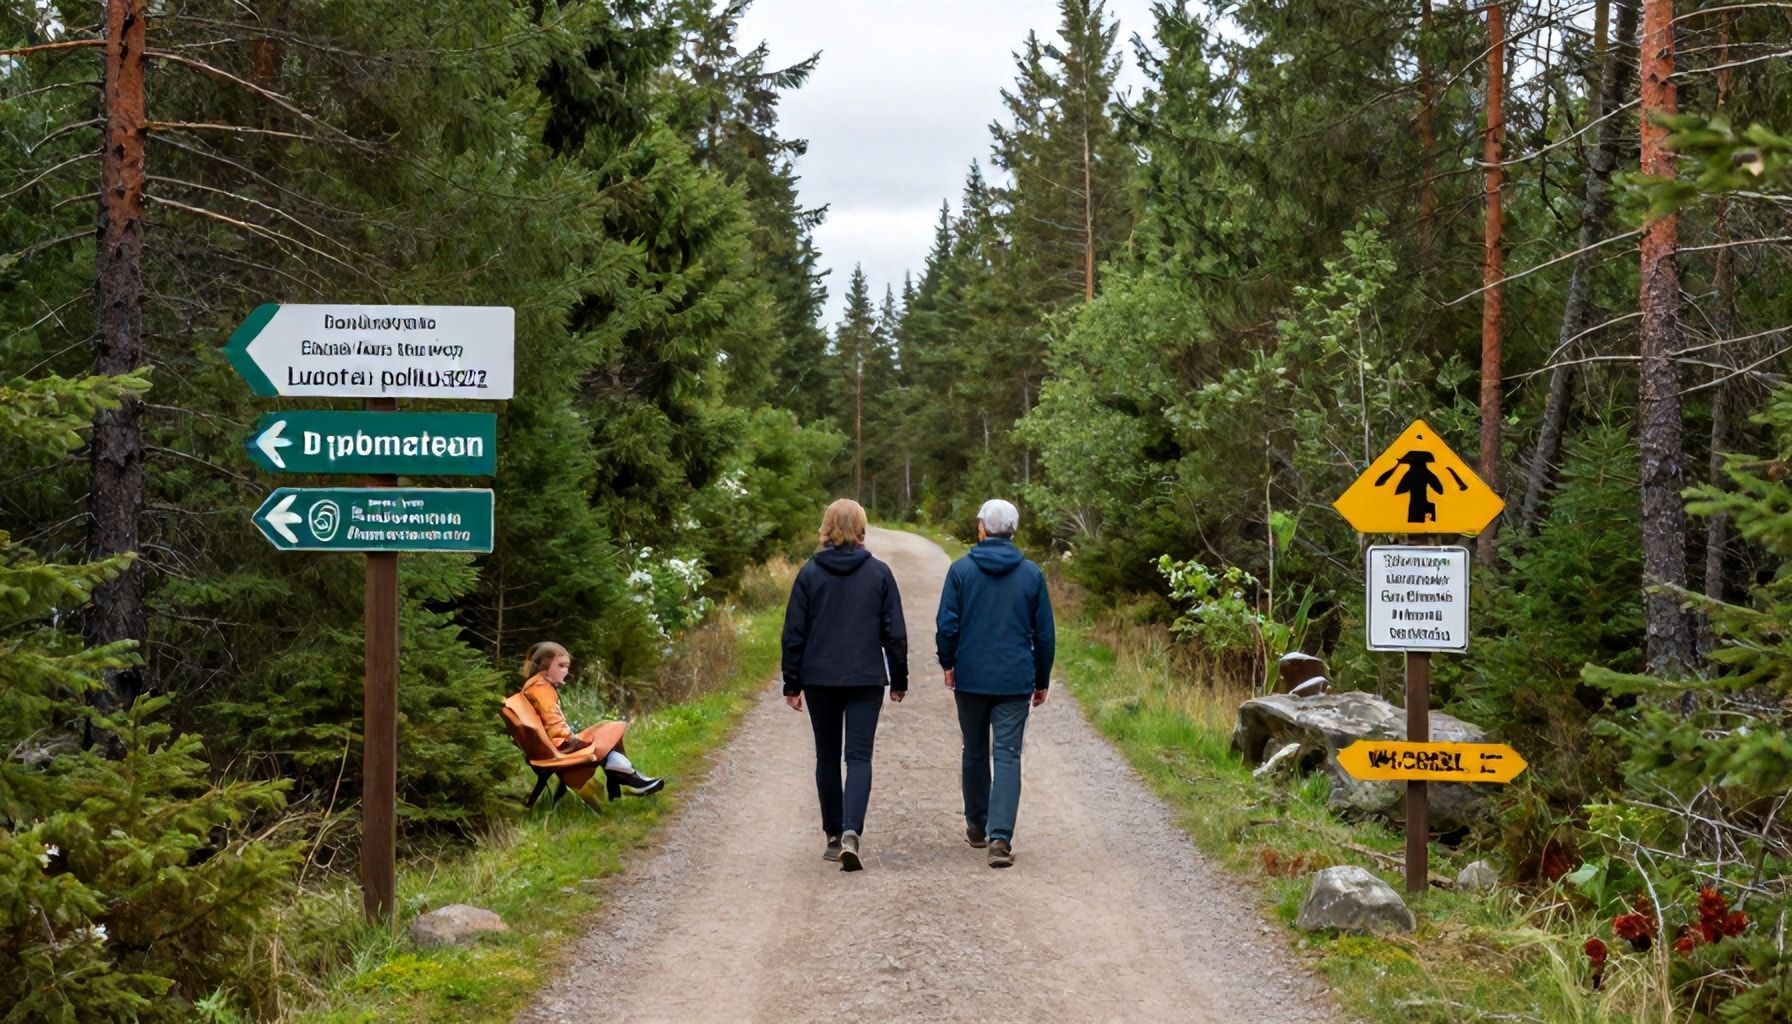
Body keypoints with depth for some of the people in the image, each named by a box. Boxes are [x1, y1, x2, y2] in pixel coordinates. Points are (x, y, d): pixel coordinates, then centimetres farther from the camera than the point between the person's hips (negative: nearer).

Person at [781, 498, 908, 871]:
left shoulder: (810, 572, -1)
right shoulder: (878, 573, -1)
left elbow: (794, 631, -1)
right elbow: (894, 631, 1)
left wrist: (791, 683, 6)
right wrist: (899, 680, 10)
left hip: (819, 679, 1)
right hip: (866, 679, -1)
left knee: (827, 757, 13)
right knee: (859, 756, -2)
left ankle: (833, 837, 19)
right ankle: (850, 832, -22)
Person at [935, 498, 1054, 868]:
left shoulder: (962, 569, -4)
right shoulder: (1031, 574, 0)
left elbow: (947, 625, -4)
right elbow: (1044, 633, 4)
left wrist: (947, 664, 13)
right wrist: (1041, 680, 14)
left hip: (970, 678, 0)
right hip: (1015, 681, 0)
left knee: (975, 752, 17)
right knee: (1008, 757, -2)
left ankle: (977, 827, 29)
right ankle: (1000, 836, -16)